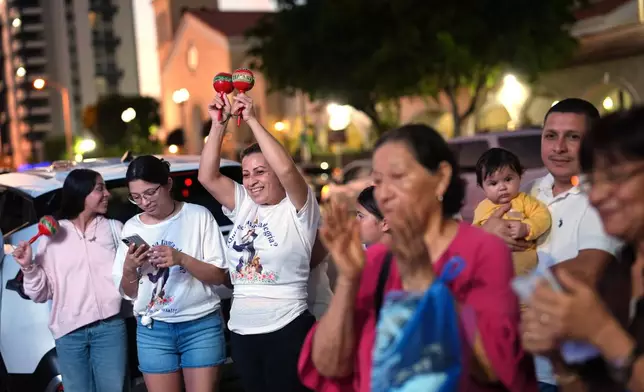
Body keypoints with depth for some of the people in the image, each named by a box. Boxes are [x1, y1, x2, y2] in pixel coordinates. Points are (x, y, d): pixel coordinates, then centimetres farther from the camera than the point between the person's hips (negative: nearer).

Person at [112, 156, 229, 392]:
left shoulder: (199, 216, -4)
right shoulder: (132, 228, 5)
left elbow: (220, 276, -5)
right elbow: (128, 292, 9)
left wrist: (181, 259, -20)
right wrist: (129, 269, -12)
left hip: (201, 324, -2)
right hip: (152, 330, 3)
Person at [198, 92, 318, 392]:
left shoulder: (298, 208, -7)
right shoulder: (243, 205, 10)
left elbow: (286, 169, -25)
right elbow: (208, 176, 1)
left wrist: (252, 120, -20)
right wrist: (219, 124, -6)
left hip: (286, 329, -6)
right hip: (241, 330, 6)